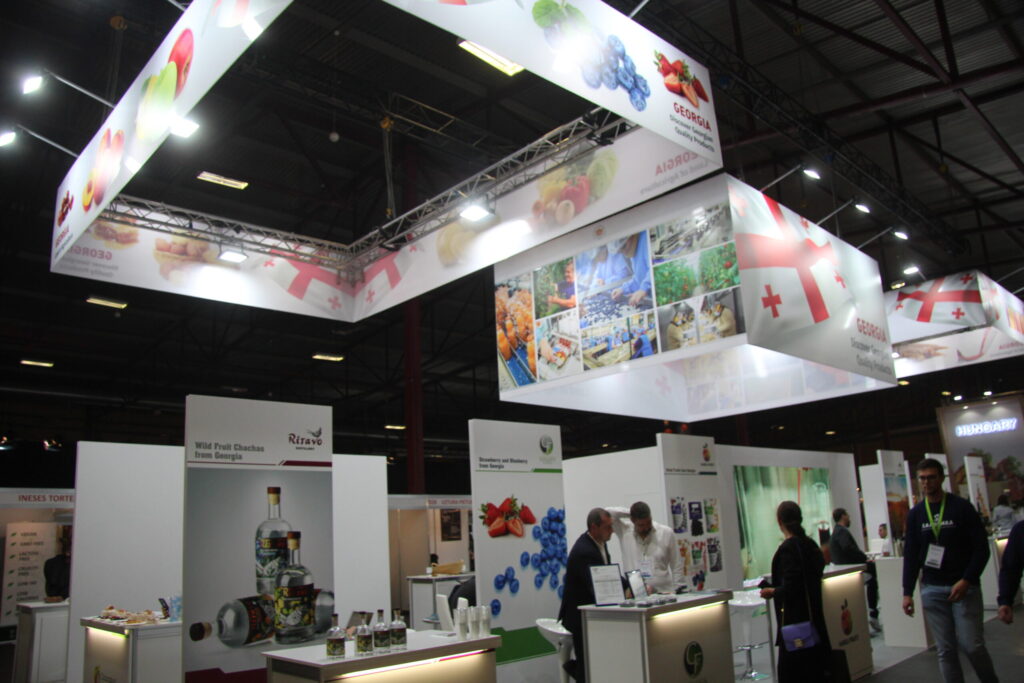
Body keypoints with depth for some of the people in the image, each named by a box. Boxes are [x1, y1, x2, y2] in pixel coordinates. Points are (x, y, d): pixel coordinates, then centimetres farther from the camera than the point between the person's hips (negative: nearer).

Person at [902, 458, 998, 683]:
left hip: (964, 586, -3)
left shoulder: (962, 507, -2)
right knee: (945, 650, 3)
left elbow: (981, 548, -3)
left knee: (972, 645, -4)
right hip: (931, 590, 3)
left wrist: (966, 581, -14)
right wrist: (907, 592, 5)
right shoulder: (915, 514, 7)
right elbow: (911, 555, 9)